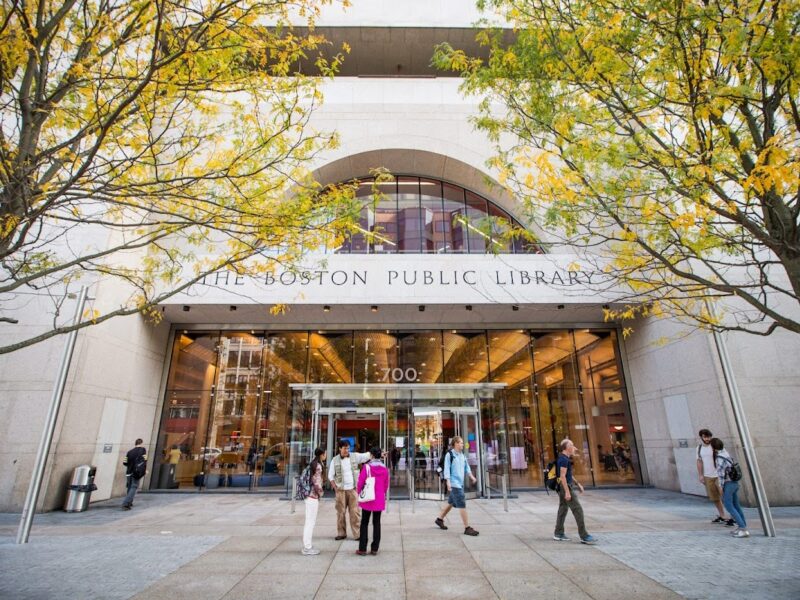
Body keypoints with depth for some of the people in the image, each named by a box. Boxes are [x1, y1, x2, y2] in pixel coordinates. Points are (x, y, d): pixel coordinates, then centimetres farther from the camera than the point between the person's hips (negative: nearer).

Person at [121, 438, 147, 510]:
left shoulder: (129, 452, 10)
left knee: (130, 487, 18)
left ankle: (129, 503, 25)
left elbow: (124, 463, 8)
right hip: (137, 472, -5)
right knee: (134, 487, -2)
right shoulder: (143, 449, -2)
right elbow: (144, 460, -10)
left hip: (129, 472, 5)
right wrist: (145, 470, 0)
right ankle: (126, 504, -13)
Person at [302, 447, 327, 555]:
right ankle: (307, 548, 4)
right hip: (313, 496, -10)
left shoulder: (313, 464, 12)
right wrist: (321, 492, -6)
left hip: (310, 495, 10)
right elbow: (316, 482, -20)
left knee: (309, 521, 15)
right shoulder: (318, 466, -17)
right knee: (310, 522, -2)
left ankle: (307, 545, 23)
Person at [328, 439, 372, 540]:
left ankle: (357, 534, 6)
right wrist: (335, 488, -1)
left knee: (355, 512, 0)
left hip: (353, 489, 0)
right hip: (341, 490, 0)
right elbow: (330, 475, 6)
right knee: (341, 512, 8)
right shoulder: (335, 460, 0)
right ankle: (341, 533, 21)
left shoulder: (355, 456, 0)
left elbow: (368, 455, -8)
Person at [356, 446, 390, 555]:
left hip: (367, 499, -3)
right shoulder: (385, 469, -2)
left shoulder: (367, 467, -13)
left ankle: (362, 549, 11)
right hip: (380, 500, 3)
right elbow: (386, 485, 6)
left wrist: (359, 492, 11)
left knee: (364, 523, 9)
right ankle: (374, 549, 14)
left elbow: (360, 482, -8)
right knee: (377, 523, 11)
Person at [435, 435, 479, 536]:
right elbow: (447, 469, -12)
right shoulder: (449, 455, -10)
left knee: (451, 503, 18)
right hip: (454, 483, -8)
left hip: (460, 483, 8)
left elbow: (467, 468, 17)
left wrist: (472, 476, 2)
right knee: (462, 505, -10)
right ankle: (467, 528, -4)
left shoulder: (462, 456, 13)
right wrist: (448, 482, -18)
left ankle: (439, 519, 34)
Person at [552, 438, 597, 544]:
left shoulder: (564, 458, 14)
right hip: (566, 487, -10)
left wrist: (577, 483, 22)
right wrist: (567, 492, -24)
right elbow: (562, 476, -22)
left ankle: (558, 533, 18)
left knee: (562, 509, 13)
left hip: (563, 487, 10)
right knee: (578, 510, -6)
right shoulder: (564, 459, -18)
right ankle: (584, 536, -2)